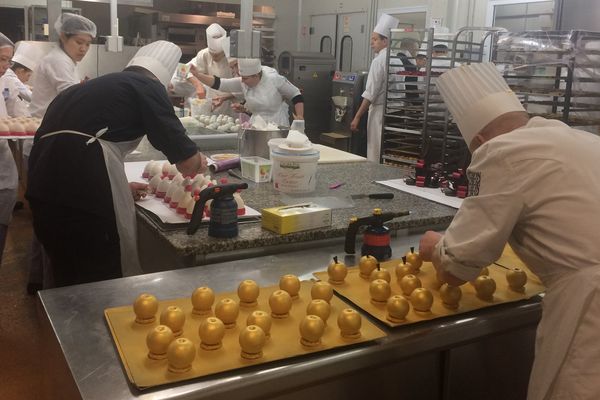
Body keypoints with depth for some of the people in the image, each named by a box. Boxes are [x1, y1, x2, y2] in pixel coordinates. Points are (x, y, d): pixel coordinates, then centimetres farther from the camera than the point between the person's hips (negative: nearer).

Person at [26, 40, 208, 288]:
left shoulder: (97, 84, 25)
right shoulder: (147, 86, 3)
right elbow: (188, 162, 0)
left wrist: (120, 188, 38)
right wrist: (198, 162, 22)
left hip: (42, 183, 8)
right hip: (86, 193, -8)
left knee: (68, 281, 23)